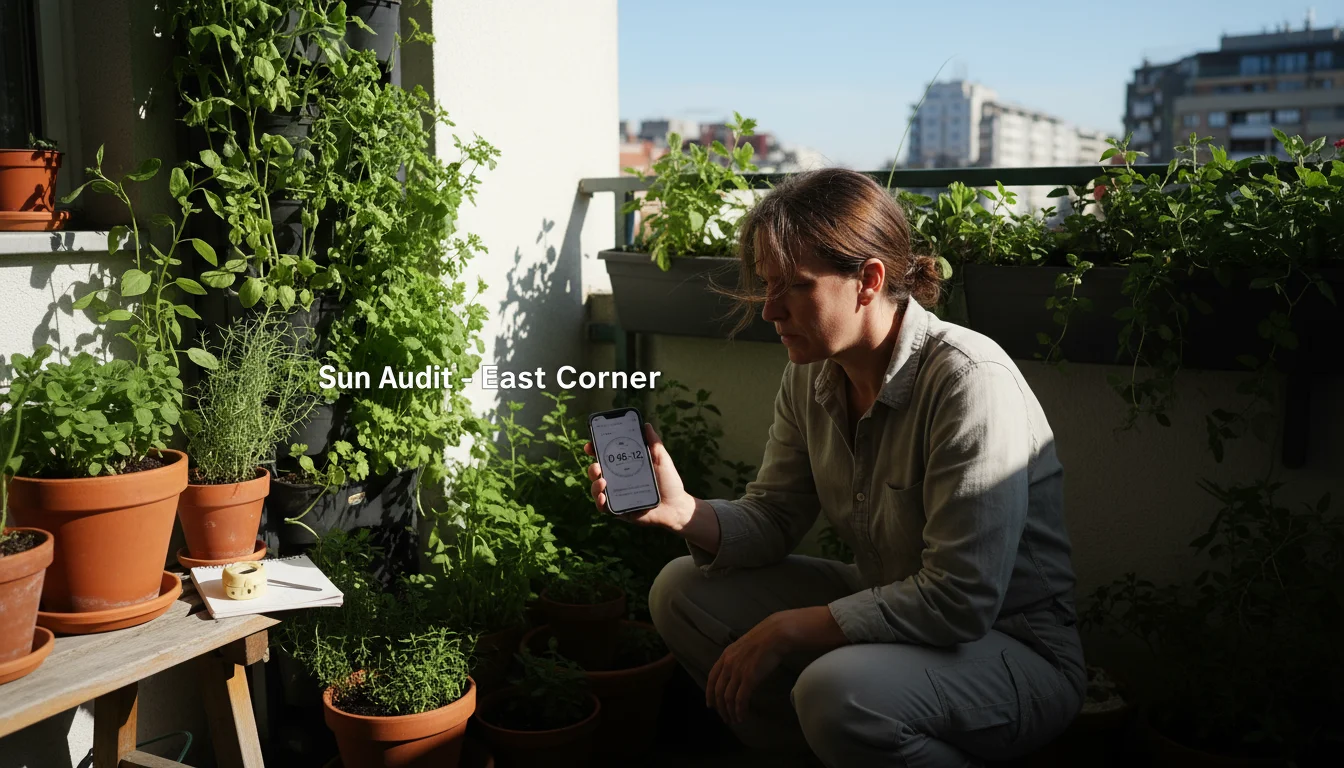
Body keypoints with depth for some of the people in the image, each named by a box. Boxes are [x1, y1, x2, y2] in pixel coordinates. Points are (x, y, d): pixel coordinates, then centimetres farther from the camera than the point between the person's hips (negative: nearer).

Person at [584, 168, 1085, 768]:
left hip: (1014, 649, -7)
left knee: (838, 689, -36)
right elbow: (773, 520, 3)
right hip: (893, 613, 8)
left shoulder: (968, 381, -26)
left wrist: (785, 631, -23)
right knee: (682, 590, 2)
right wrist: (682, 511, -18)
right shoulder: (810, 378, -1)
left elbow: (959, 601, -28)